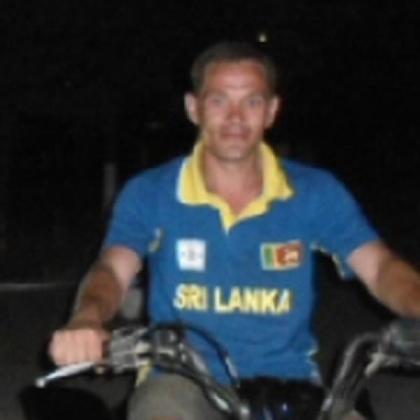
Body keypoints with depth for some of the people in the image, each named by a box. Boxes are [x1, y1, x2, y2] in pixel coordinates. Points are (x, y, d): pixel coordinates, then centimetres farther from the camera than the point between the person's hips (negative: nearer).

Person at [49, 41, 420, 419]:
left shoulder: (317, 193, 2)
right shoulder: (149, 194, 0)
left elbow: (379, 267, -8)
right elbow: (113, 270, -13)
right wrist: (86, 321, -37)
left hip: (288, 384, 2)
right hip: (182, 381, -1)